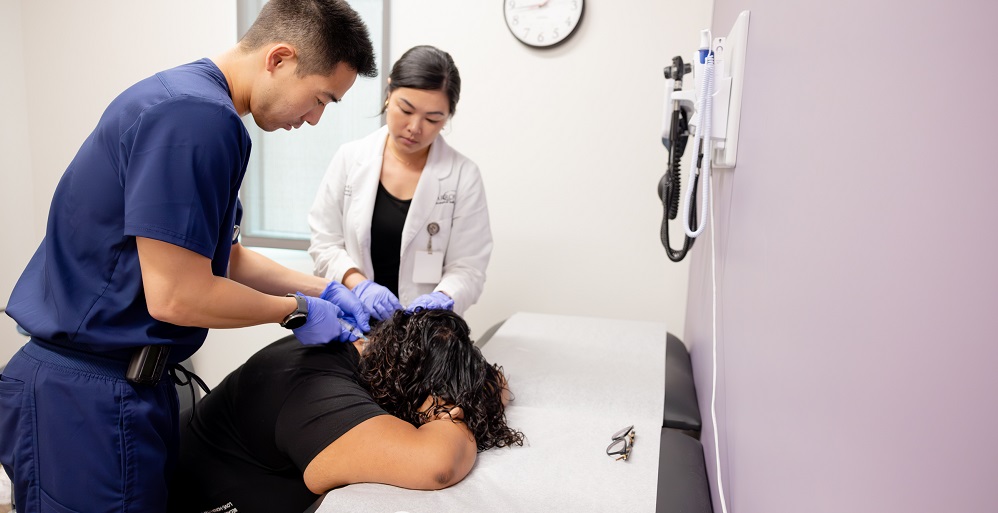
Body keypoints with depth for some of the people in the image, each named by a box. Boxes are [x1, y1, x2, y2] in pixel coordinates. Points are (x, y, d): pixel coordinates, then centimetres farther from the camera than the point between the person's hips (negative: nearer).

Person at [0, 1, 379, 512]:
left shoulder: (191, 98, 9)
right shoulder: (198, 116, -24)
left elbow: (223, 260, 14)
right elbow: (176, 296, -25)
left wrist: (328, 291, 10)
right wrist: (299, 311, -11)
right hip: (90, 401, -9)